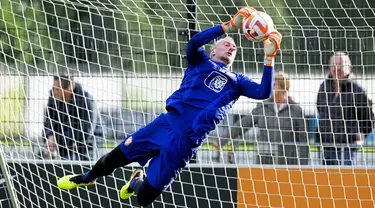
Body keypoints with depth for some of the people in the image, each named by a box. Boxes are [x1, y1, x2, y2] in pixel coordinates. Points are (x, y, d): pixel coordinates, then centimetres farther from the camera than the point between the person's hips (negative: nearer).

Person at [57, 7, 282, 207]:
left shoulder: (236, 81, 17)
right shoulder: (200, 63, 14)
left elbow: (263, 92, 0)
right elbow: (194, 42, -9)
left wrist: (269, 58, -9)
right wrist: (229, 26, -15)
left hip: (187, 141, 0)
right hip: (167, 123, 0)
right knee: (118, 156, 3)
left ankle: (136, 183, 36)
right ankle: (87, 177, 36)